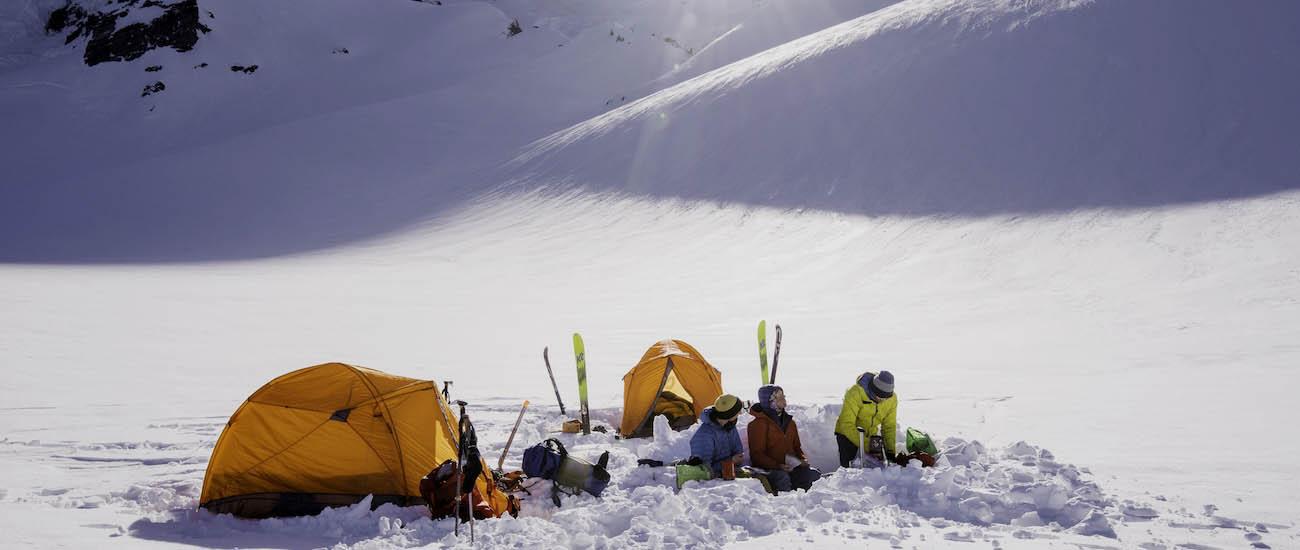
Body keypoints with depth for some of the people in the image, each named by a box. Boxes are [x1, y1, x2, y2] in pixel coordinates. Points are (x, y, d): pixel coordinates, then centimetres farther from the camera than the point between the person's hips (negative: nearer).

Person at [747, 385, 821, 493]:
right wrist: (777, 466, -23)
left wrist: (803, 459, 4)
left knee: (814, 475, -19)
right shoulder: (758, 424, -4)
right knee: (782, 478, -38)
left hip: (791, 466, 6)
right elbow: (757, 454, -9)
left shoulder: (789, 422, 19)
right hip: (767, 468, -6)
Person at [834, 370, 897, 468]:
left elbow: (889, 427, -5)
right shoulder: (855, 393, -30)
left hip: (870, 435, 4)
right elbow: (847, 424, -32)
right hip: (847, 434, -4)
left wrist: (890, 451, -18)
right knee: (848, 467, -14)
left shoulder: (892, 399, -13)